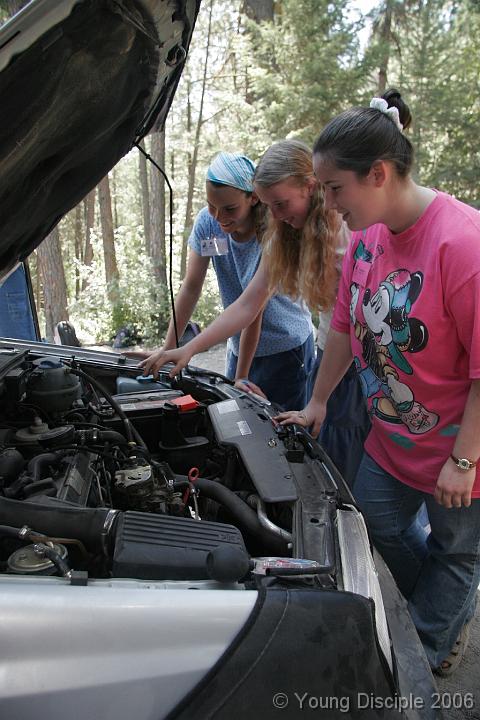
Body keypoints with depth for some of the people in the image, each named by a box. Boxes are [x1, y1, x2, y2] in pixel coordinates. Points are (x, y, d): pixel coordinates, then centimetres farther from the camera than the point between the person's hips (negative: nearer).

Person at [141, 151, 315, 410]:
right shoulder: (207, 222, -10)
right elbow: (191, 287, -7)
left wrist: (241, 377, -19)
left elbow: (254, 309, -24)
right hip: (239, 346, 5)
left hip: (286, 347, -4)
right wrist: (167, 348, -11)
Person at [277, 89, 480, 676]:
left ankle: (431, 651, 43)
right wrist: (316, 404, 12)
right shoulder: (366, 235, -5)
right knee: (382, 526, 22)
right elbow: (345, 328, 6)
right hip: (391, 440, 8)